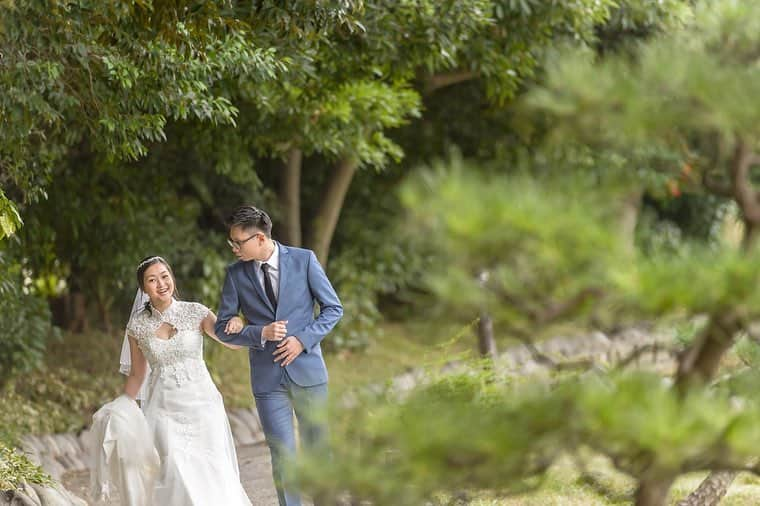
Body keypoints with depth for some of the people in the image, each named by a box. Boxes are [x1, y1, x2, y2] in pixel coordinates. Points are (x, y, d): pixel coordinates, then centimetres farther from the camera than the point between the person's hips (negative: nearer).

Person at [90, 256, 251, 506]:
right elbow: (137, 375, 13)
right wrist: (120, 410, 4)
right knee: (177, 479, -11)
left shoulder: (195, 313, -2)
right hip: (164, 410, 0)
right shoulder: (138, 325, 3)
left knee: (212, 475, -5)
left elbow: (233, 341, -15)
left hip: (201, 404, 0)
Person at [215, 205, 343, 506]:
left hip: (307, 369, 0)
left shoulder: (303, 260, -3)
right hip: (268, 378, 0)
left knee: (318, 450, 8)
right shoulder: (235, 274, 0)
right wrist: (261, 334, -14)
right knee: (283, 457, -3)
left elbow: (333, 308, 2)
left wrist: (303, 339, -12)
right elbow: (223, 329, 3)